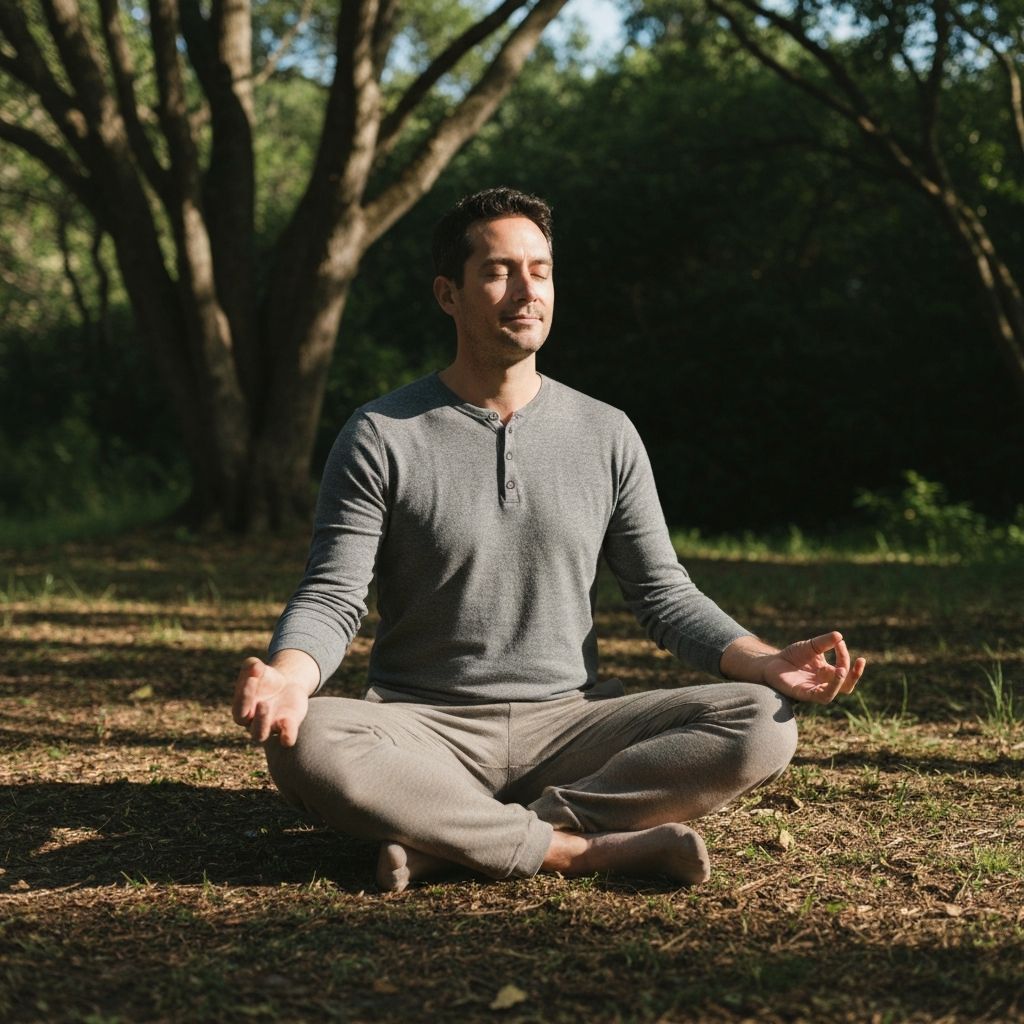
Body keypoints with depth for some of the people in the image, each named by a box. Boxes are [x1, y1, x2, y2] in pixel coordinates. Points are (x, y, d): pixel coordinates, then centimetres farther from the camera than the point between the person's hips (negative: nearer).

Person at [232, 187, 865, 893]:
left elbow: (665, 594, 10)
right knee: (309, 745, -35)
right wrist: (287, 677, -28)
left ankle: (454, 842, -28)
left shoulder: (606, 436, 10)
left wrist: (767, 662, -9)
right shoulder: (382, 438, 1)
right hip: (427, 729, -3)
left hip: (571, 723, 3)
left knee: (763, 723, -22)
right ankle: (592, 849, -29)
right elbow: (332, 598, -4)